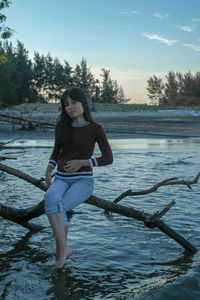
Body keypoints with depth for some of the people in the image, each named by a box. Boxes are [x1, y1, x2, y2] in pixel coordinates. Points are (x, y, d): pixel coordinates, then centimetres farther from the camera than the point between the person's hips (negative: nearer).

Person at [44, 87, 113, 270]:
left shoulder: (95, 128, -4)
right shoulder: (62, 126, 7)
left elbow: (108, 158, -3)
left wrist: (81, 162, -14)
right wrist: (48, 170, 1)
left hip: (83, 181, -3)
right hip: (61, 181, 3)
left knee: (58, 207, -32)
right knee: (51, 198, -35)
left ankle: (60, 251, -12)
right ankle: (64, 248, -35)